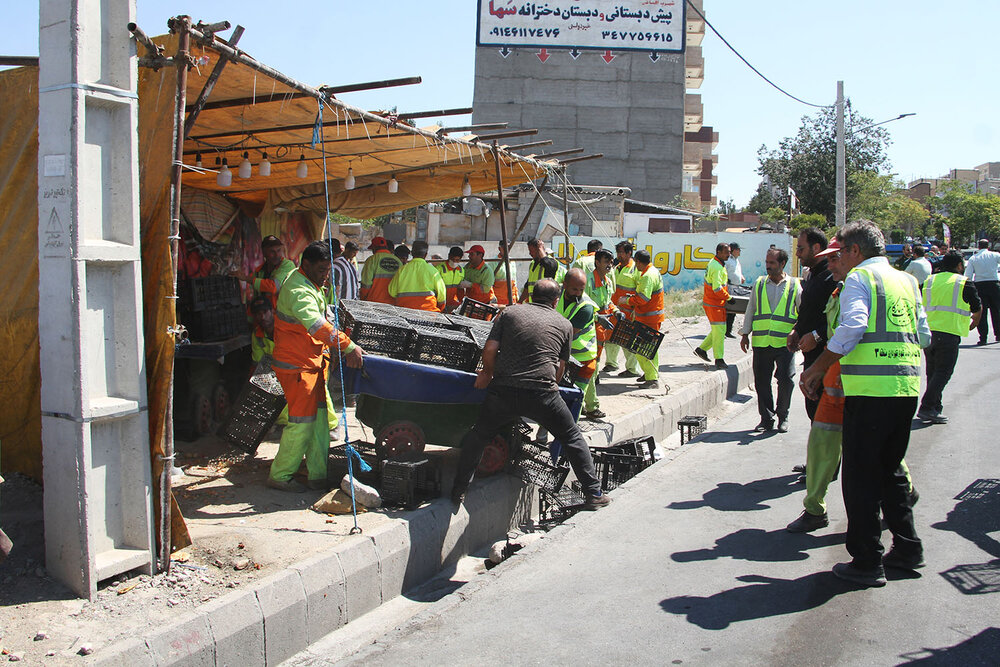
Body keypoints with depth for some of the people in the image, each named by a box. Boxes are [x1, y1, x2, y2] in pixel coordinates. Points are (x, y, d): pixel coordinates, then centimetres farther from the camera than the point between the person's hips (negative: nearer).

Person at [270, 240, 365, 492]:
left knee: (319, 418, 9)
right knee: (302, 420, -7)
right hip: (296, 365, -10)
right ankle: (279, 476, 6)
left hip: (312, 362, 10)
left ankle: (319, 474, 14)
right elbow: (316, 325, -37)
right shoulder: (298, 291, -21)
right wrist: (348, 346, -43)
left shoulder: (311, 285, 13)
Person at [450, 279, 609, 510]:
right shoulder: (564, 324, 14)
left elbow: (490, 349, 4)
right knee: (572, 438, 17)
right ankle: (593, 493, 17)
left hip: (503, 390, 1)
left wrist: (488, 374, 22)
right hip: (542, 393, -1)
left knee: (477, 436, 22)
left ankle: (459, 490, 25)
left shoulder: (509, 313, 12)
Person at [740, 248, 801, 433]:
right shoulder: (759, 284, 12)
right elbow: (750, 310, 17)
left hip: (784, 343, -2)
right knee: (762, 381, 3)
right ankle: (766, 419, 15)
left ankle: (783, 417, 13)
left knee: (785, 380, -7)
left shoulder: (794, 286, 5)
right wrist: (745, 334, 12)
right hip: (761, 341, 2)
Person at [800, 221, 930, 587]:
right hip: (907, 386, 7)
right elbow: (923, 334, 18)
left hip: (870, 388, -7)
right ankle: (907, 547, 26)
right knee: (891, 468, 21)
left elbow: (852, 326, -18)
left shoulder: (859, 277, -3)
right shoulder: (907, 281, 18)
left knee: (861, 475, 0)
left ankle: (867, 563, 4)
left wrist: (816, 369, -13)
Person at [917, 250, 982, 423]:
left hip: (927, 332, 5)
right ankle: (926, 408, -13)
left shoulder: (930, 281, 13)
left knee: (933, 372, 14)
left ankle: (934, 409, 17)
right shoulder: (964, 283, 2)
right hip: (949, 333, -5)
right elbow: (978, 309, 13)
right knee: (943, 372, -4)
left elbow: (921, 306, 19)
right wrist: (974, 324, 34)